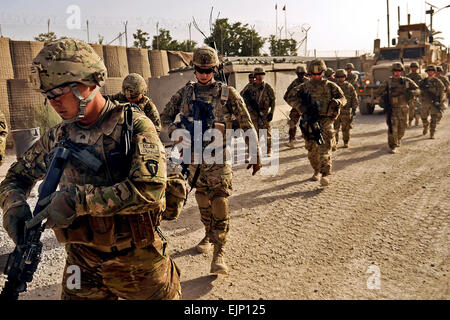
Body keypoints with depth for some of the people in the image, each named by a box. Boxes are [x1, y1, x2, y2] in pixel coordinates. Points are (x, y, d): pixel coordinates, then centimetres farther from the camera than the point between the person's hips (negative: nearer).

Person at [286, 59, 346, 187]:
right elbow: (291, 97, -2)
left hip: (325, 121, -2)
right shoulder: (305, 86, 7)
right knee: (312, 149, 8)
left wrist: (337, 102, -14)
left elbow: (343, 98, 10)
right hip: (310, 121, 2)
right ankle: (317, 171, 29)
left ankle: (326, 175, -18)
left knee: (324, 147, -15)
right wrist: (302, 107, -15)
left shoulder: (331, 86, 8)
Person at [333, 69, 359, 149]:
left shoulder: (349, 87, 3)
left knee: (346, 129, 7)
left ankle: (346, 142, 22)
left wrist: (354, 109, -3)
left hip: (346, 111, 0)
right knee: (335, 128, -5)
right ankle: (334, 143, -2)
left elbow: (354, 98, 5)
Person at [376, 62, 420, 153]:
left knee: (402, 128, 14)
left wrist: (412, 92, -18)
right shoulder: (387, 82, -2)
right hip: (392, 109, -3)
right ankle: (392, 147, 3)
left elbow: (417, 90, 4)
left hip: (404, 109, 3)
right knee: (392, 128, -8)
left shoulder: (407, 81, 3)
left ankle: (398, 140, 42)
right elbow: (377, 93, 1)